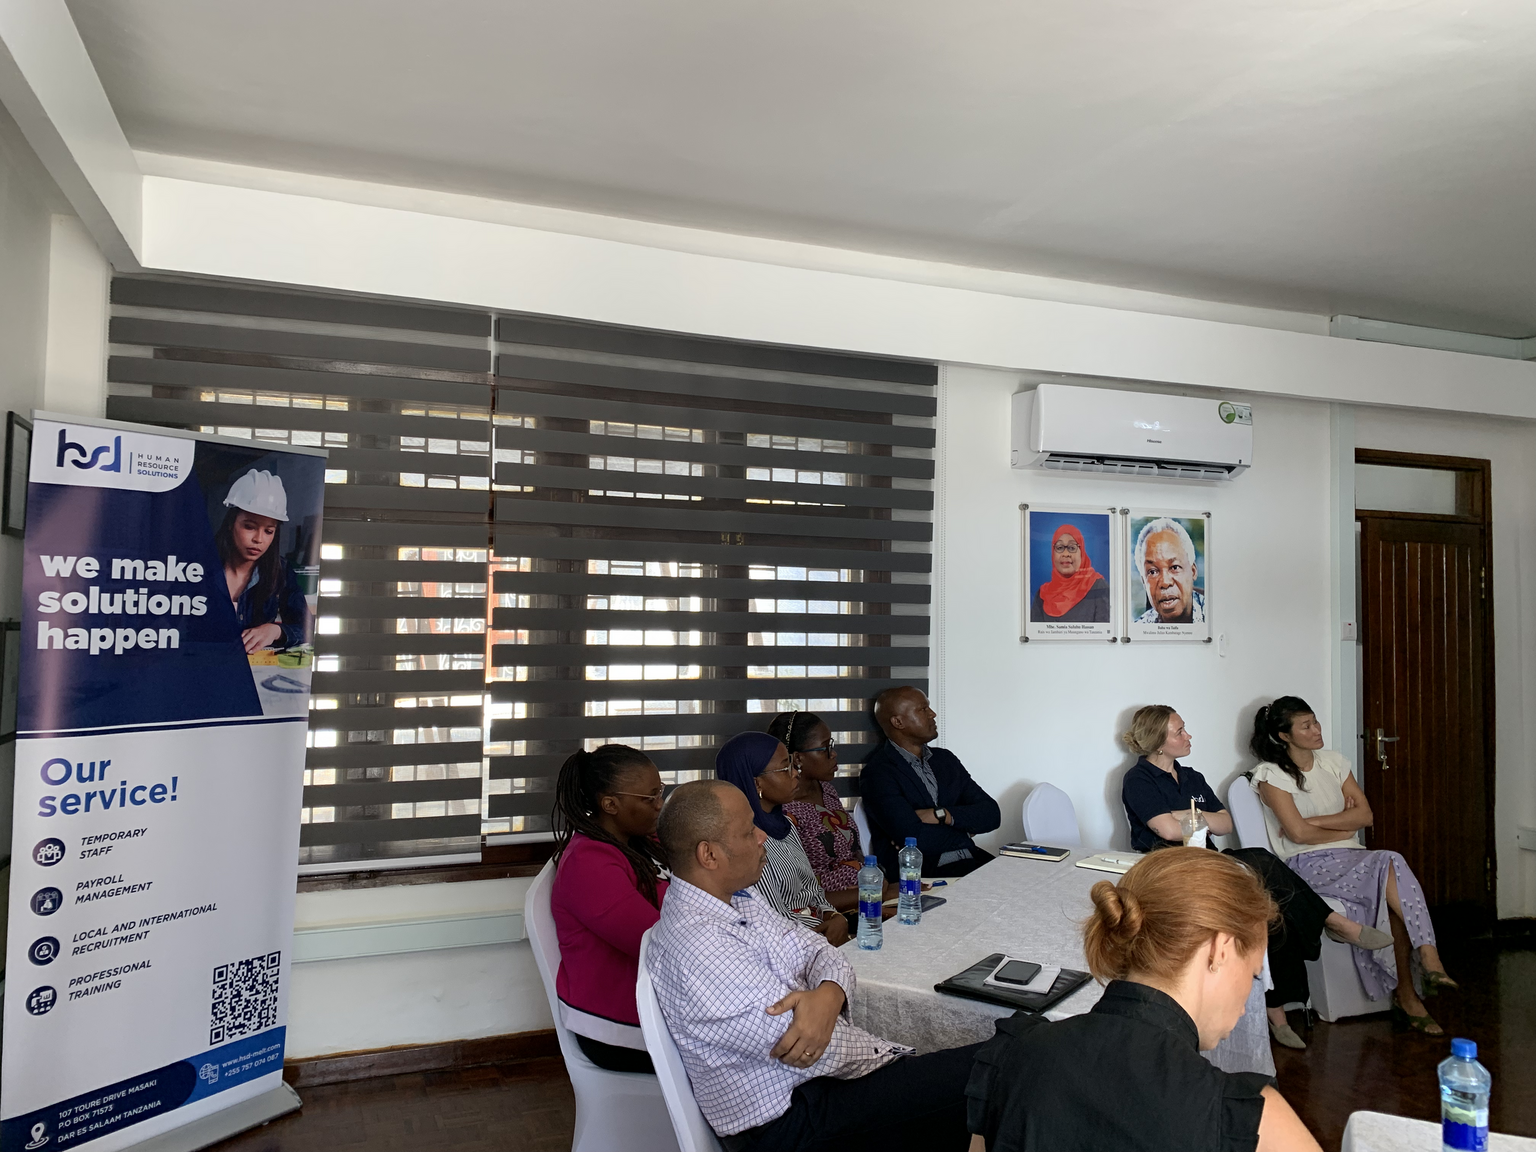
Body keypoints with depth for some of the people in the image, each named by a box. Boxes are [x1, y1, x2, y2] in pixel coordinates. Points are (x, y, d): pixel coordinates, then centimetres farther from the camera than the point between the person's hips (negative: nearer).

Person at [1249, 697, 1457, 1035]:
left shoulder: (1333, 762, 14)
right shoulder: (1272, 775, -4)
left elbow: (1365, 815, 5)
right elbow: (1297, 833, -13)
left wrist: (1315, 821, -7)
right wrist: (1343, 827, 0)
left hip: (1351, 858, 5)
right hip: (1309, 865, -5)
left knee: (1394, 895, -28)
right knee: (1392, 865, -30)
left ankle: (1406, 996, -21)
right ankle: (1430, 962, -27)